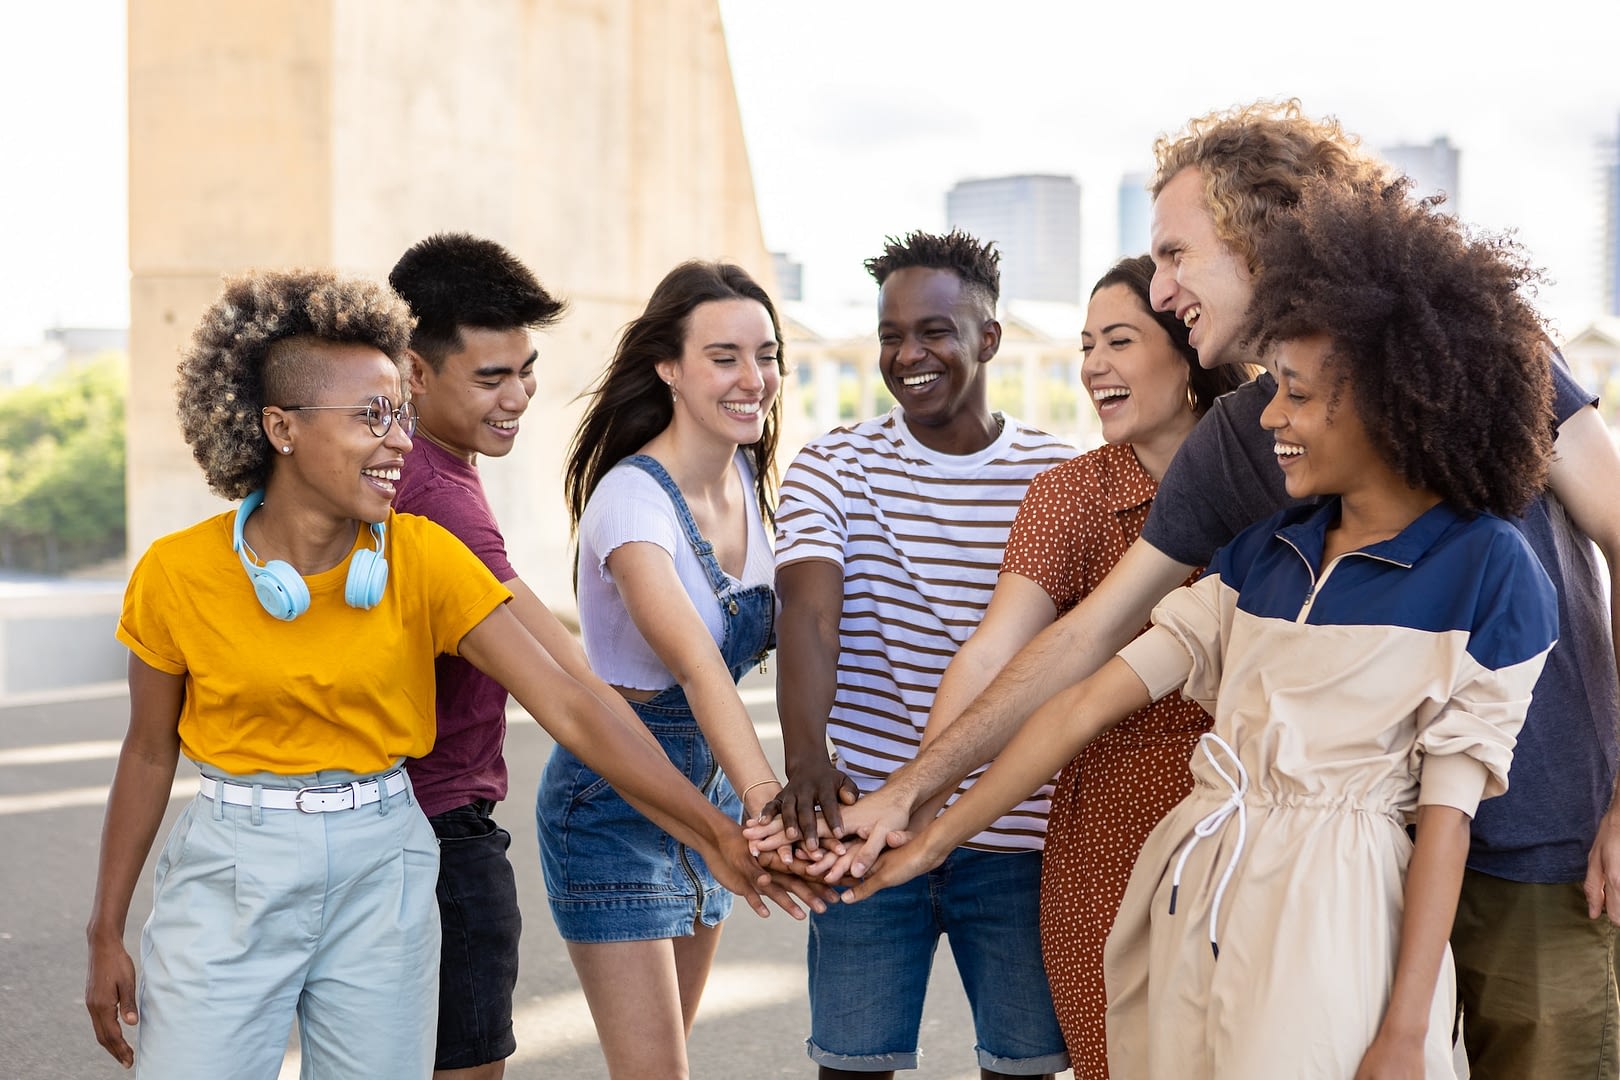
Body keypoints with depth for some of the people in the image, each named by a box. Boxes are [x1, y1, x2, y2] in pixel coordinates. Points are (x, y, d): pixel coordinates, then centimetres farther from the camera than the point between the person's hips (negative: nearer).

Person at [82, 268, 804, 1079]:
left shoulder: (424, 558, -9)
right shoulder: (175, 573, -10)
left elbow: (568, 707, -12)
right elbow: (149, 752, 3)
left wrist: (713, 832, -17)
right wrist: (106, 934, 6)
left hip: (382, 869, 1)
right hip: (232, 868, -1)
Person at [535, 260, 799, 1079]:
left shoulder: (747, 475, 0)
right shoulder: (632, 498, -24)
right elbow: (696, 663, -39)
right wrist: (768, 802, -51)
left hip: (708, 792, 7)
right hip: (612, 804, -7)